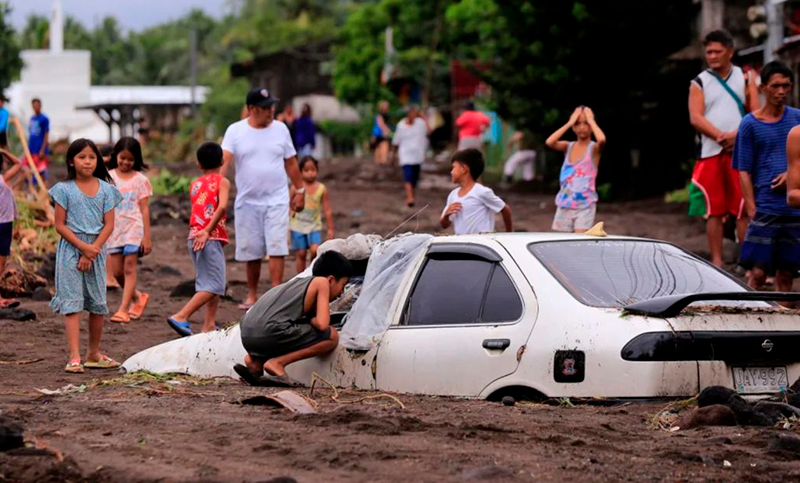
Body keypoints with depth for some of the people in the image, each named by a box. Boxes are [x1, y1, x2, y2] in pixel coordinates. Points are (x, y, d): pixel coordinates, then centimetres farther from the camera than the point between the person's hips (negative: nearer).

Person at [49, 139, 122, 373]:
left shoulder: (105, 189, 5)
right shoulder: (65, 189, -2)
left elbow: (109, 225, 0)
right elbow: (60, 225, -5)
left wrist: (93, 250, -12)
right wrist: (83, 247, -15)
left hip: (96, 250, 3)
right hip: (70, 249, -3)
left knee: (98, 303, 7)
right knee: (72, 303, -8)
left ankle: (93, 353, 23)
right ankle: (74, 357, -13)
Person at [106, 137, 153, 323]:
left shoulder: (140, 180, 1)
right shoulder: (109, 177, 6)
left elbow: (144, 209, 0)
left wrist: (147, 237, -4)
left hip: (134, 228, -3)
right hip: (115, 229, 3)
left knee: (129, 268, -6)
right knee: (116, 271, 3)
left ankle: (123, 309, -6)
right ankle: (137, 296, 26)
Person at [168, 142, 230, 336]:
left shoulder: (195, 184, 16)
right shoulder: (222, 182, -2)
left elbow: (197, 211, 12)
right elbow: (222, 206, -18)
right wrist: (208, 231, -21)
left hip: (195, 237, 7)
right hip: (211, 238, -7)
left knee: (210, 283, 16)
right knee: (214, 286, -7)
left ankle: (209, 325, 14)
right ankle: (181, 317, -17)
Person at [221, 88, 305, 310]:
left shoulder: (280, 129, 4)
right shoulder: (235, 131, -2)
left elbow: (291, 163, 12)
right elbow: (224, 160, -13)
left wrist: (300, 190, 12)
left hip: (277, 200, 0)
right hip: (247, 201, 0)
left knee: (276, 248, -10)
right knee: (251, 251, 7)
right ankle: (252, 295, 21)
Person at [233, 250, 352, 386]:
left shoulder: (299, 282, 29)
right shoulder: (322, 282, 6)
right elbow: (322, 324, -4)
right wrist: (310, 320, 15)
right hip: (269, 333, -9)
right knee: (332, 337, 1)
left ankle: (256, 361, 13)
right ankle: (277, 363, -8)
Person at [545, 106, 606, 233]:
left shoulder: (594, 148, -4)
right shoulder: (568, 147, 7)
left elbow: (602, 140, -28)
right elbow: (549, 142, -13)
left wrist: (591, 121, -13)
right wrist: (569, 123, -8)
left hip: (585, 205, -4)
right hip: (564, 205, 4)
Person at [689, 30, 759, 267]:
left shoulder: (745, 79, 10)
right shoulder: (699, 83, 9)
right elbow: (696, 118, -3)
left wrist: (738, 136, -13)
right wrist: (721, 137, -16)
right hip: (711, 154, 0)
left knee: (744, 210, -4)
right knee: (714, 211, 1)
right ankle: (716, 262, 6)